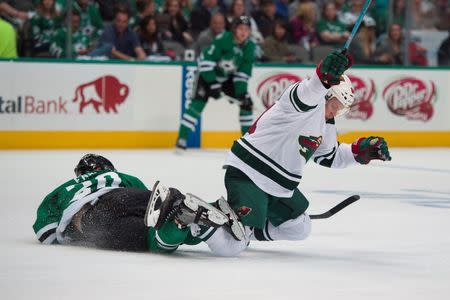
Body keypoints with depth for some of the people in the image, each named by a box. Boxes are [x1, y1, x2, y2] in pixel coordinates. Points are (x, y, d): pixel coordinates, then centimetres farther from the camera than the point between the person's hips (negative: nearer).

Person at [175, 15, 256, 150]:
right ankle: (182, 138, -22)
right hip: (208, 75, -6)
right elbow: (206, 59, -26)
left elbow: (243, 73, -7)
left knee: (246, 101, -2)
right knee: (199, 102, -21)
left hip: (228, 78, 6)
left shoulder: (249, 47, -10)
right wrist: (213, 84, -27)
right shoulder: (223, 39, -26)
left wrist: (241, 92, -16)